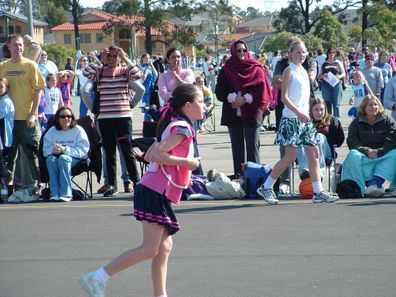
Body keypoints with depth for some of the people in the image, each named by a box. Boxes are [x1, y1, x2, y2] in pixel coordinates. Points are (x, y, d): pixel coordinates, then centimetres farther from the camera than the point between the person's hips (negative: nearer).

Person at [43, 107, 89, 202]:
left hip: (75, 159, -3)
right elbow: (45, 150, 4)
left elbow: (83, 151, -10)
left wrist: (64, 150, -20)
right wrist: (53, 150, -20)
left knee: (63, 158, -36)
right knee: (51, 159, -31)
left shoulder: (78, 130, 2)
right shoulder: (52, 131, 12)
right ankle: (54, 193, -35)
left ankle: (66, 194, -37)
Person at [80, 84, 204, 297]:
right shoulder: (183, 128, -11)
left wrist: (181, 172, 18)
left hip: (158, 193, 10)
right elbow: (157, 154, -21)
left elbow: (149, 155, 19)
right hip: (156, 193, -10)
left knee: (164, 247, 9)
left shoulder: (176, 126, 18)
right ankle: (97, 279, -10)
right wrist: (187, 162, -14)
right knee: (149, 249, -10)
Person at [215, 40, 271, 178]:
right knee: (237, 146, 8)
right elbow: (220, 92, 1)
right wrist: (233, 98, -15)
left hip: (252, 113, -2)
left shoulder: (256, 68, 3)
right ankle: (238, 176, 12)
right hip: (233, 114, 2)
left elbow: (262, 90, -6)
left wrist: (246, 99, -15)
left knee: (253, 146, -5)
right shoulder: (226, 70, 7)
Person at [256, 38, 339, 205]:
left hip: (304, 118, 8)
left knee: (314, 153, 3)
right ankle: (266, 187, 5)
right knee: (290, 157, -6)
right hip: (291, 118, -8)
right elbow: (284, 97, -16)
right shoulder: (289, 71, -8)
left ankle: (318, 192, 4)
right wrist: (298, 113, -24)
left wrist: (305, 113, 16)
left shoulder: (303, 71, 16)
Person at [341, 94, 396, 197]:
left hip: (383, 156, 0)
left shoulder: (388, 121, 8)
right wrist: (366, 151, -21)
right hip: (363, 157, 0)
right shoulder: (356, 123, 10)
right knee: (353, 155, -31)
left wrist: (379, 151, -21)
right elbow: (352, 142, -4)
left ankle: (375, 182, -47)